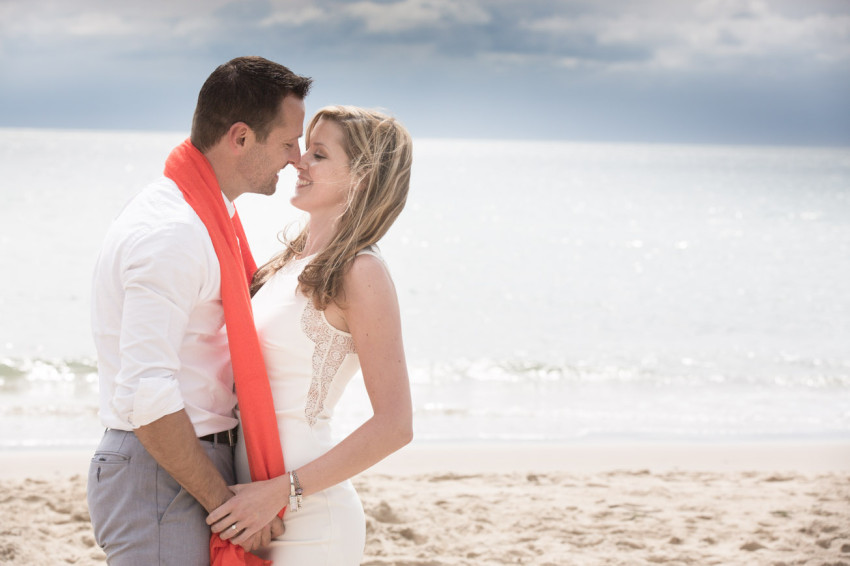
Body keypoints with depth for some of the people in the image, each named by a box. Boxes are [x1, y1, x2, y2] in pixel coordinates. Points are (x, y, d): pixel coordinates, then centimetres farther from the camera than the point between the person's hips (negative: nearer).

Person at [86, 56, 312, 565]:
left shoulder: (211, 218, 14)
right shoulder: (172, 233, -19)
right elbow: (147, 395, -25)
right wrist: (223, 500, -19)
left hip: (195, 470, 10)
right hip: (162, 479, -10)